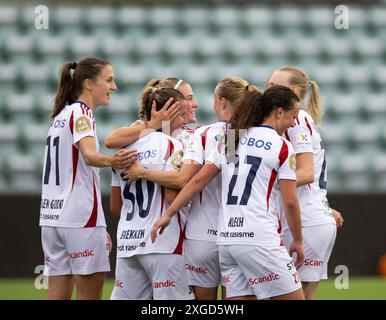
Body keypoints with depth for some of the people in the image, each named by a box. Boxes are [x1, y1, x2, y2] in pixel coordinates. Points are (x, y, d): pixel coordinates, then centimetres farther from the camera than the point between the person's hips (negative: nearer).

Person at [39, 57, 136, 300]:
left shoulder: (61, 115, 19)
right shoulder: (81, 113, -7)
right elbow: (89, 156, -26)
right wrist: (111, 161, -49)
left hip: (53, 216, 8)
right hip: (80, 217, -8)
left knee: (58, 295, 4)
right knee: (90, 295, -5)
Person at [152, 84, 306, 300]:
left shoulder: (230, 140, 14)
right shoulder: (282, 147, -3)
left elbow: (198, 180, 9)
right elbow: (290, 202, -5)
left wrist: (168, 214, 12)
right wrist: (298, 241, 6)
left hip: (226, 239, 7)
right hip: (259, 239, -7)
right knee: (295, 298, 1)